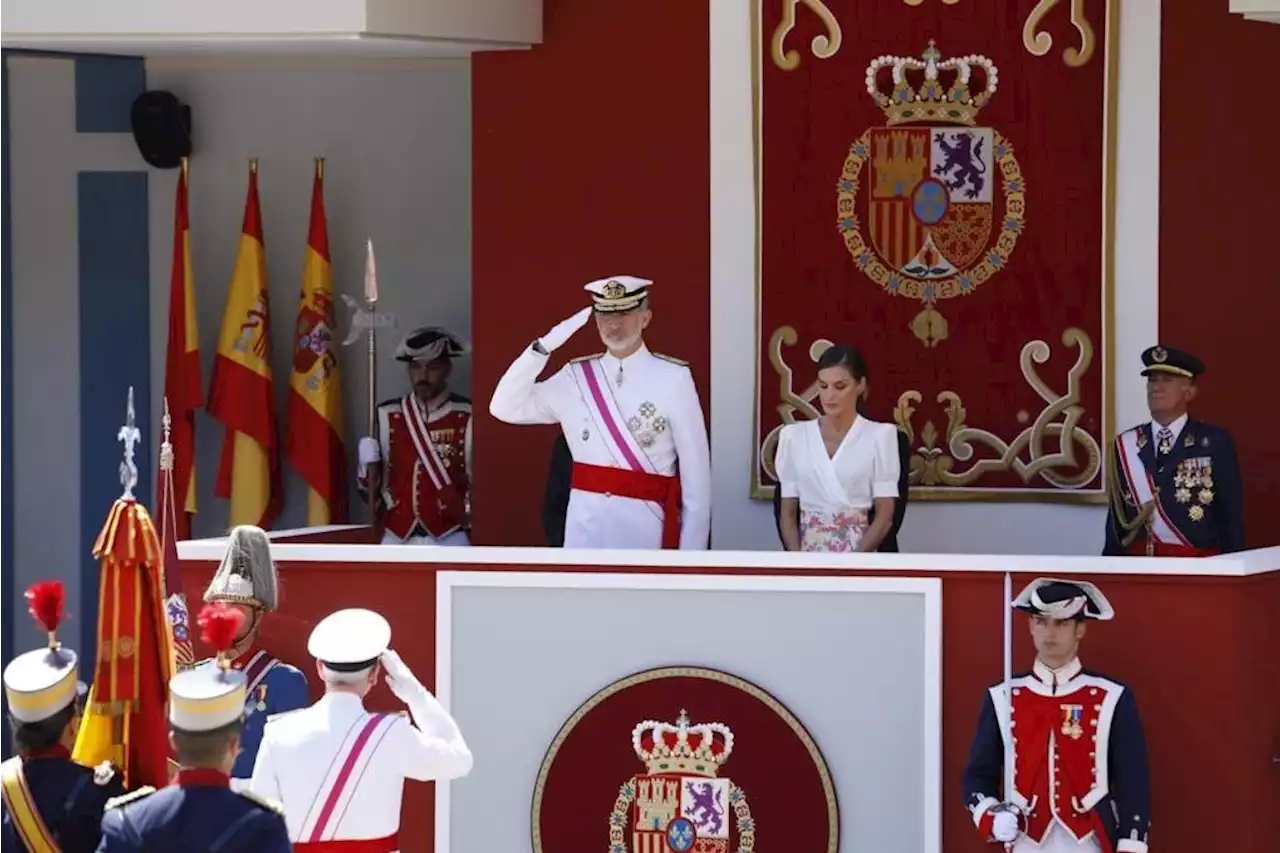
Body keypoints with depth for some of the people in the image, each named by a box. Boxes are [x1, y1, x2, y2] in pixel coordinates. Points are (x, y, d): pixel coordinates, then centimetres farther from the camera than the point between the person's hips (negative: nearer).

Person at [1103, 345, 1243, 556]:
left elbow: (1231, 517, 3)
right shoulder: (1126, 445, 12)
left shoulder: (1215, 443, 4)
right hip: (1137, 564, 2)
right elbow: (1117, 518, 14)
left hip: (1197, 565, -2)